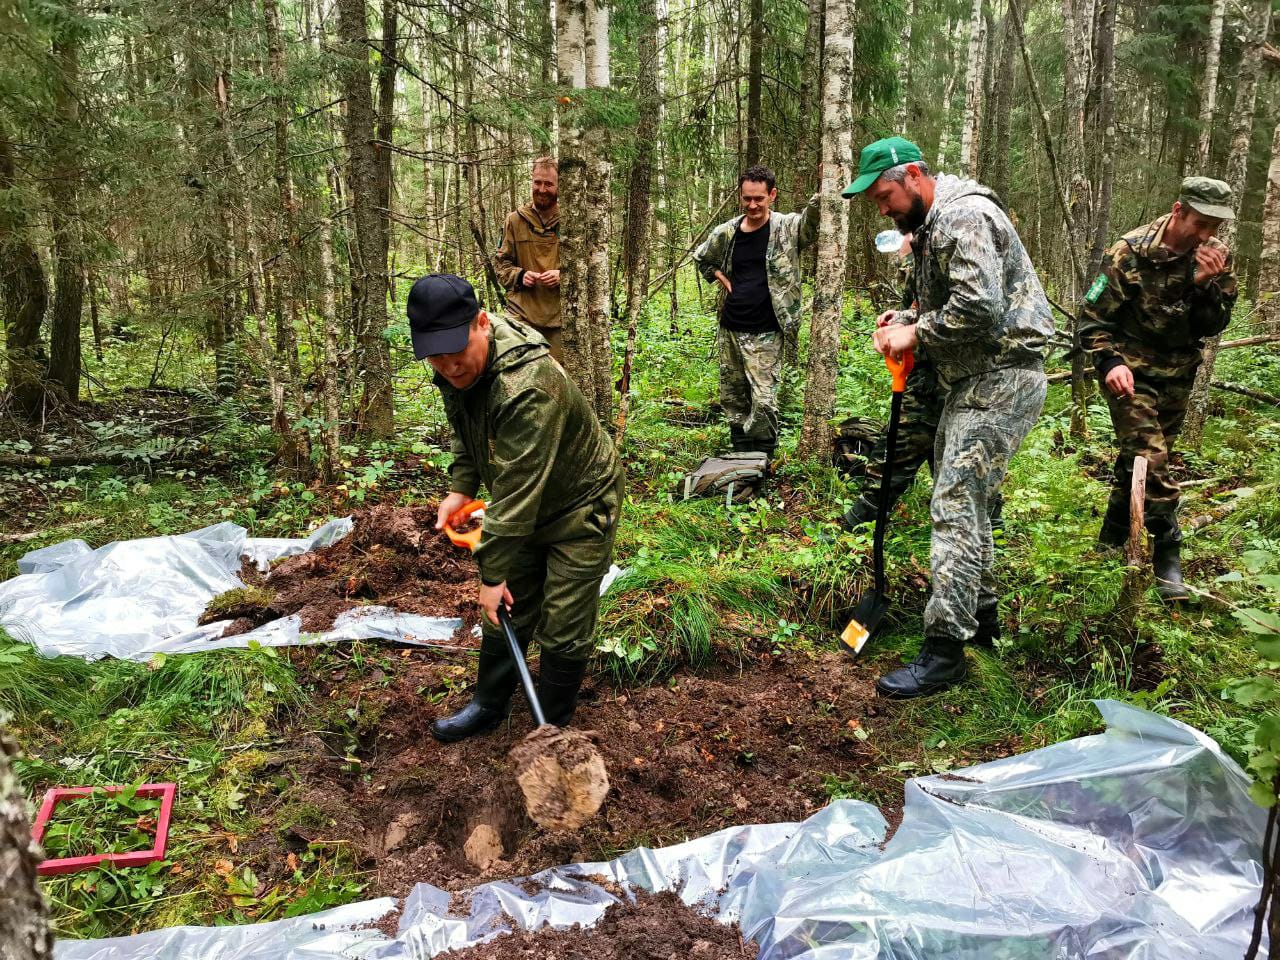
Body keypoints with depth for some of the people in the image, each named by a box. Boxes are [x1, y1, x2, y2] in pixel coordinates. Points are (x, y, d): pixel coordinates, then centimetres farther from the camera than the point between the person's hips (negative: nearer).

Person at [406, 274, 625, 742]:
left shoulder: (528, 387, -39)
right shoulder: (458, 367, -10)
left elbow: (516, 492, -35)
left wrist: (494, 574, -29)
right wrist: (460, 488, 2)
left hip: (579, 508, -8)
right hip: (524, 507, 8)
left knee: (562, 630, -1)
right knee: (503, 612, 17)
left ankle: (552, 730, 20)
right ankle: (489, 706, 36)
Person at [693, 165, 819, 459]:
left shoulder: (788, 228, -6)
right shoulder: (727, 232, 5)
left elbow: (813, 215, -24)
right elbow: (701, 258, 22)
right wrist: (722, 280, 8)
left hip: (765, 335, -5)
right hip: (729, 330, 5)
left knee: (764, 402, -11)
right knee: (732, 398, 12)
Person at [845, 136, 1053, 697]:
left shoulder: (962, 216, -17)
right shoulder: (932, 223, 16)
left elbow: (980, 305, -28)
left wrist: (917, 335, -16)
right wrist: (909, 317, 6)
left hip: (1002, 379, -11)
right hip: (972, 380, 11)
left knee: (955, 506, -14)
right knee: (963, 495, 19)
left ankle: (945, 650, -11)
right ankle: (978, 605, 35)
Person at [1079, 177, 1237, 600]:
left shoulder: (1216, 256, -4)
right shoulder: (1131, 252, -17)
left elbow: (1214, 326, -2)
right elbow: (1093, 317, -15)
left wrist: (1207, 284, -20)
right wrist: (1110, 362, -30)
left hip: (1177, 376, 5)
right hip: (1131, 372, -5)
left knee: (1140, 456, 15)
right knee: (1150, 459, -15)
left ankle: (1113, 537, 33)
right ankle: (1167, 555, -5)